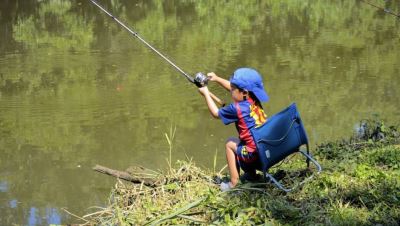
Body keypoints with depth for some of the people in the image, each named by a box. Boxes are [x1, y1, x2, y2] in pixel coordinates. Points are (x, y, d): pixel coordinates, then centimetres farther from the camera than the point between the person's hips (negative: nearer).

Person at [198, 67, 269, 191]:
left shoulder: (237, 108, -15)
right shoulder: (254, 101, 6)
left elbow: (216, 113, 3)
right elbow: (236, 88, 26)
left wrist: (206, 94, 12)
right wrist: (217, 79, 26)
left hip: (256, 154, -8)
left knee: (230, 144, 14)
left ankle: (234, 183, 13)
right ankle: (251, 173, 32)